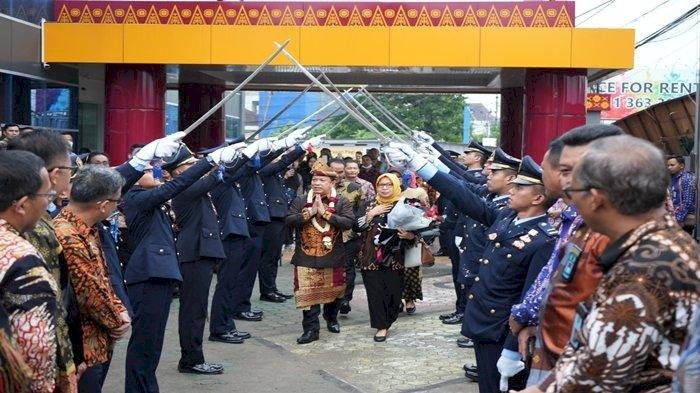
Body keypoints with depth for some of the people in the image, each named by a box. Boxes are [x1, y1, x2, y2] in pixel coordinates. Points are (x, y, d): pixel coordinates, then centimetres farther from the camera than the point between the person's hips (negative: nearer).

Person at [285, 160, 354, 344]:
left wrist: (325, 212, -19)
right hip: (306, 256, 0)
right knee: (308, 293, -4)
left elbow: (348, 222, -17)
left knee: (332, 291, 16)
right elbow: (289, 220, -7)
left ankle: (331, 319, 41)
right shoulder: (300, 201, 2)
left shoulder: (341, 202, -3)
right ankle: (311, 329, 2)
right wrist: (309, 213, -18)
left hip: (333, 256, 0)